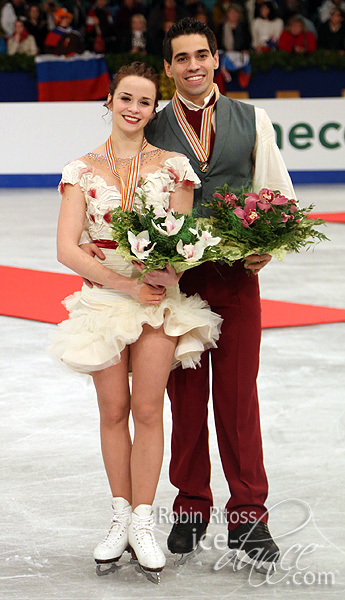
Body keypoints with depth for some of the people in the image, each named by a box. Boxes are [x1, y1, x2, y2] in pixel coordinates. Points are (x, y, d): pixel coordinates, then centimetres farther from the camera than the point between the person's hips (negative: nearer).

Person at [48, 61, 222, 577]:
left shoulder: (173, 166, 1)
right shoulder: (82, 171, 1)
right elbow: (67, 249, -6)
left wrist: (165, 271, -18)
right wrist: (124, 283, -15)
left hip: (159, 298, -1)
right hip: (102, 297, 1)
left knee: (147, 409, -3)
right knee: (114, 410, 5)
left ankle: (143, 522, 6)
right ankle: (121, 516, 17)